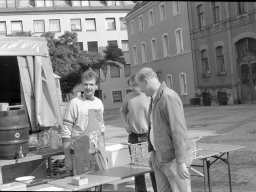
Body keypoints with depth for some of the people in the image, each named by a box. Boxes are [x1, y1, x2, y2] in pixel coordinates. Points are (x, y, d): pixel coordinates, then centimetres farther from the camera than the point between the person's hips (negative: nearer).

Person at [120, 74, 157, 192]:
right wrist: (125, 123, 9)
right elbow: (122, 110, 22)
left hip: (148, 135, -4)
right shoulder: (128, 97, 4)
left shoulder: (150, 97, -7)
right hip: (133, 136, 4)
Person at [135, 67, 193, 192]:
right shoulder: (154, 99, 11)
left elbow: (178, 131, -21)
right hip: (160, 158, 8)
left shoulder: (168, 97, -17)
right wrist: (152, 151, 16)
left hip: (174, 158, -8)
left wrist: (181, 162, -21)